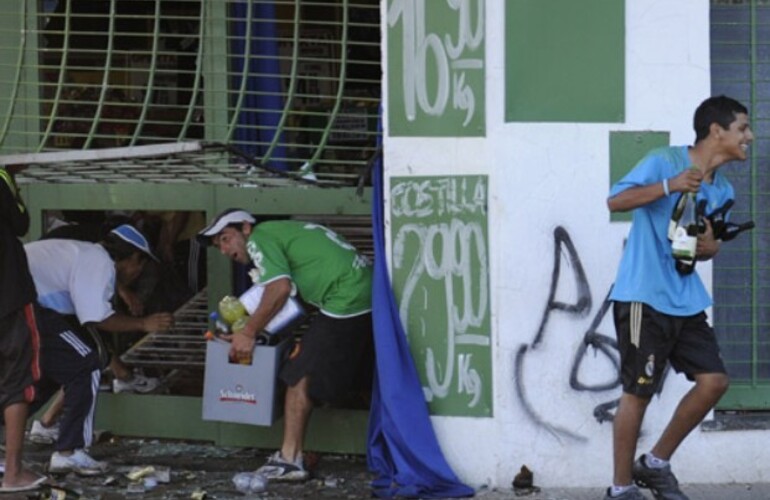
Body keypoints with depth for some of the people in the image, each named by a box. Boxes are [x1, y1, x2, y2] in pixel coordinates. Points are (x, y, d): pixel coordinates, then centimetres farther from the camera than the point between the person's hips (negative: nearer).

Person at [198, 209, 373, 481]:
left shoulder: (259, 239, -2)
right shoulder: (282, 232, 26)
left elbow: (280, 288, -15)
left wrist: (248, 332, -8)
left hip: (345, 301, -10)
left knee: (300, 376, -7)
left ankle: (290, 459, -9)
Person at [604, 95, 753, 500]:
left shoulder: (722, 191, 13)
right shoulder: (664, 161, -9)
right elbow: (616, 200, -16)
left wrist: (710, 248, -4)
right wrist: (669, 186, -28)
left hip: (686, 300, 8)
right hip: (644, 297, -7)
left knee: (713, 381, 0)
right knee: (639, 391, -3)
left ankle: (656, 463, 16)